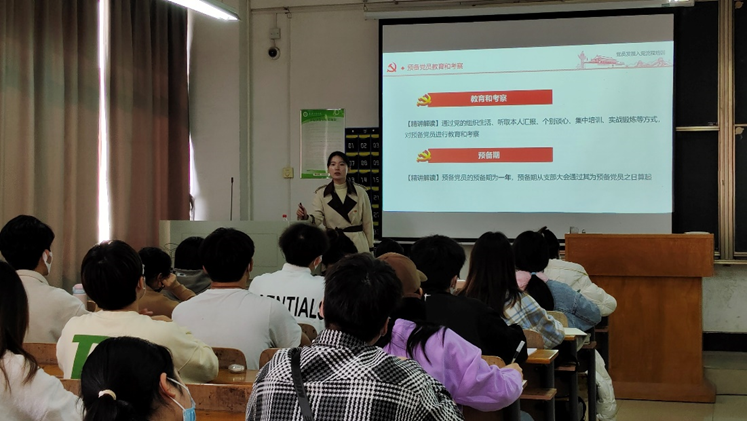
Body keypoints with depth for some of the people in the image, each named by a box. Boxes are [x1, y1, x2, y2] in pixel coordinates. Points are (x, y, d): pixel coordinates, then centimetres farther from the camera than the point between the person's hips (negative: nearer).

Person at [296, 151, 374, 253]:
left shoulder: (360, 191, 2)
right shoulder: (321, 193, 3)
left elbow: (367, 222, 5)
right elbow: (317, 219, -9)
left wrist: (369, 248, 6)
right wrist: (306, 217, -31)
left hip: (357, 243, 0)